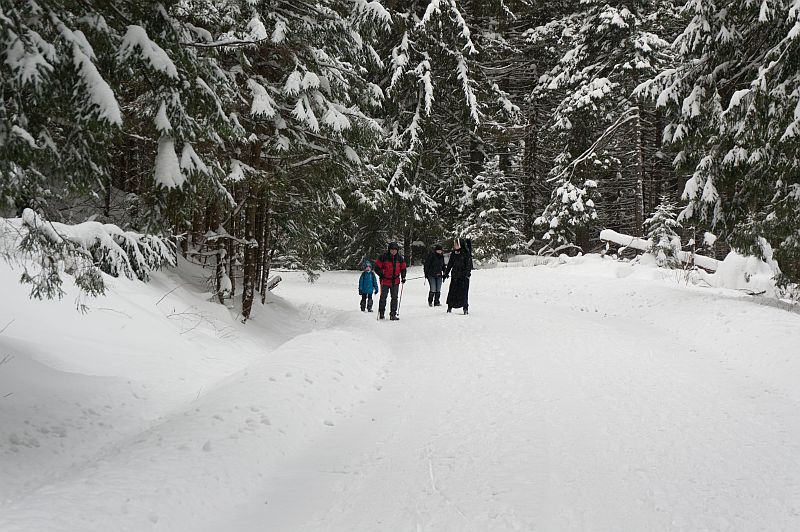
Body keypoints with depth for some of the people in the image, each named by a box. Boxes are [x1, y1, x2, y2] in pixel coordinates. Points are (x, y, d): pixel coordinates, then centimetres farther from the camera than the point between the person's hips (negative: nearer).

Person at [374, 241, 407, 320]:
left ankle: (393, 314, 5)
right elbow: (377, 267, -3)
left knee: (394, 298, 1)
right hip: (385, 281, -3)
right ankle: (381, 313, 16)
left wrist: (403, 277, 4)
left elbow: (403, 268, 16)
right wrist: (381, 275, -15)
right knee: (383, 297, 1)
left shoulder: (400, 258, 3)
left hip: (395, 281, 3)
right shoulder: (384, 257, -8)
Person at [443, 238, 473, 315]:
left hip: (463, 276, -5)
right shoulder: (453, 253, 12)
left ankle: (465, 308, -4)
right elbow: (450, 264, 20)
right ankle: (450, 306, 20)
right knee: (452, 291, 6)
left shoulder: (466, 253, -4)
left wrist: (468, 272, -18)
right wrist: (446, 273, 20)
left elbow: (469, 263, -8)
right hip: (455, 276, 5)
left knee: (463, 292, -9)